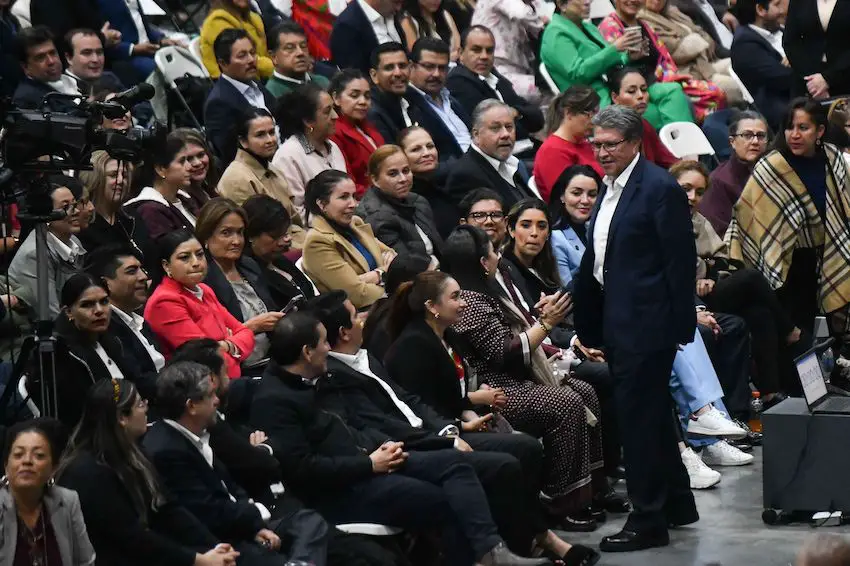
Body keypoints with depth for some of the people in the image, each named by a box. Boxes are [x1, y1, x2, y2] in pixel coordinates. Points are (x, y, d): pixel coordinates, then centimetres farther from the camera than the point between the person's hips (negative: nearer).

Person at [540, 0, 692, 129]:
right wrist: (613, 49, -18)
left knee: (673, 91, -14)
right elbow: (577, 73, -17)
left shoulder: (588, 28, 21)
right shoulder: (556, 34, -6)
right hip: (599, 104, -9)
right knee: (665, 114, -25)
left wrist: (627, 57, 0)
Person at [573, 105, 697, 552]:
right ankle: (676, 503, 30)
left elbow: (680, 261, -14)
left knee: (639, 417, -6)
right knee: (651, 415, 18)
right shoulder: (610, 186, 12)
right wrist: (590, 324, 13)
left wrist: (680, 325, -14)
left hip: (646, 323, -9)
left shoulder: (659, 188, -13)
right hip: (616, 322, 9)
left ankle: (648, 522, 0)